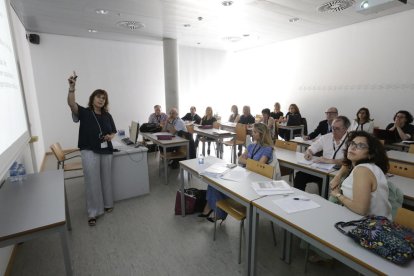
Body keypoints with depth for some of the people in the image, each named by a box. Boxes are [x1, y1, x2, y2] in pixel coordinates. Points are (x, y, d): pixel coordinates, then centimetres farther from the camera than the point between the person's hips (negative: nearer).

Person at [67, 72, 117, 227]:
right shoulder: (84, 112, -3)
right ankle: (93, 212, 9)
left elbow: (114, 132, 15)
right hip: (89, 151, -3)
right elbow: (71, 104, -22)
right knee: (92, 181, -2)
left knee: (106, 179, 13)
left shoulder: (107, 116, 7)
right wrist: (72, 87, -35)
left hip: (106, 151, 4)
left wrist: (110, 136, -7)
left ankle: (107, 204, 31)